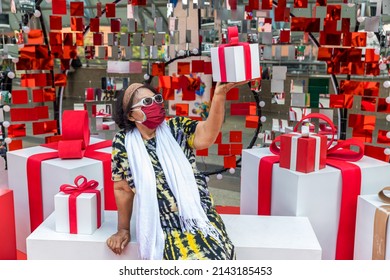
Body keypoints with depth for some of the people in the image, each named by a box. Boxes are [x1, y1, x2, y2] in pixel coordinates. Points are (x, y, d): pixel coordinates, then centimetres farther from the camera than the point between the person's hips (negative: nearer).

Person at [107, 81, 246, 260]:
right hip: (164, 227, -1)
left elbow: (206, 136, -21)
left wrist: (220, 94, -35)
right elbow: (123, 188, 10)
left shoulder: (176, 128, 1)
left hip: (201, 217, 1)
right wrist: (123, 229, 14)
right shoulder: (123, 142, 0)